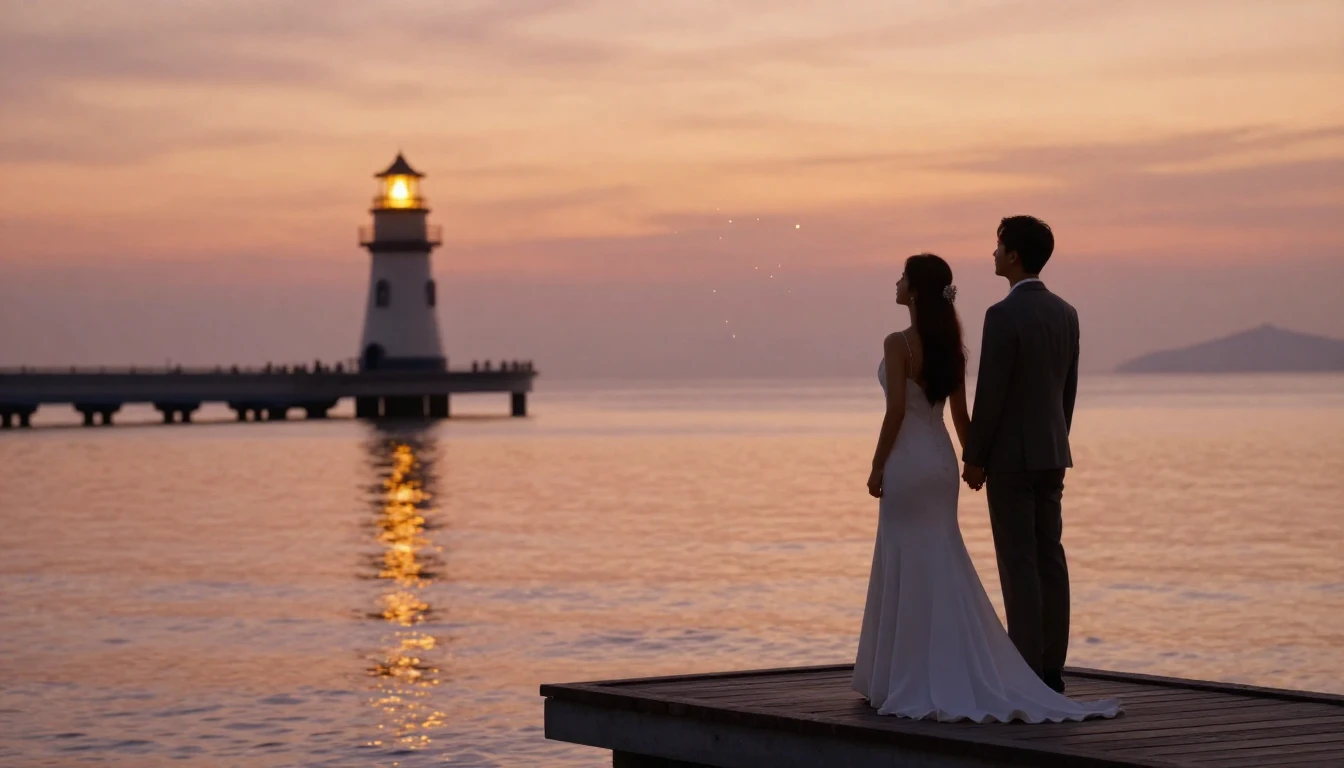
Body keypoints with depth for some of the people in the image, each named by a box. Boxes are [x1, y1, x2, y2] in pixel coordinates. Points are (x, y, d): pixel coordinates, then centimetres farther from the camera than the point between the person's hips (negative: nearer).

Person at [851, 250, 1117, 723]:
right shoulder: (951, 346, 8)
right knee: (943, 568, 11)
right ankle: (956, 676, 13)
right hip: (941, 458, 7)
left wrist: (877, 467, -10)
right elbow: (960, 413, 10)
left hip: (907, 460, -7)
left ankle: (913, 680, 0)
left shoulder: (898, 344, -14)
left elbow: (895, 410, -17)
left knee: (909, 569, -2)